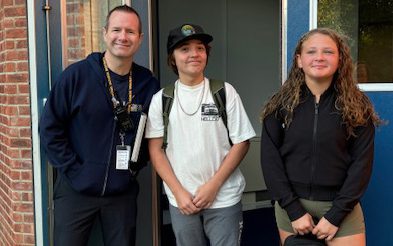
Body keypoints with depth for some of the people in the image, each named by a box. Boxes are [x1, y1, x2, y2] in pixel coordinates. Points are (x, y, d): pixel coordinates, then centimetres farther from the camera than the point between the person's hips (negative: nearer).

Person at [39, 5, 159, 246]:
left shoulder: (148, 83, -1)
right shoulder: (76, 75, -9)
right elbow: (50, 127, -6)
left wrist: (137, 164, 2)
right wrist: (72, 169, -10)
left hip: (123, 192, 3)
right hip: (76, 190, -2)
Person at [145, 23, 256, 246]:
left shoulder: (225, 92, -2)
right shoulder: (161, 99, 2)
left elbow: (241, 143, -3)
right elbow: (156, 150, 2)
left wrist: (213, 186, -10)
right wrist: (179, 192, -7)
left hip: (224, 198, -1)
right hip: (181, 201, 2)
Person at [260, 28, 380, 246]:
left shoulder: (357, 106, -4)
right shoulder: (281, 104, -3)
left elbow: (362, 162, -6)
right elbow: (270, 159, -5)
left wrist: (335, 215, -12)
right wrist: (294, 210, -12)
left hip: (341, 207, -1)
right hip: (291, 205, 1)